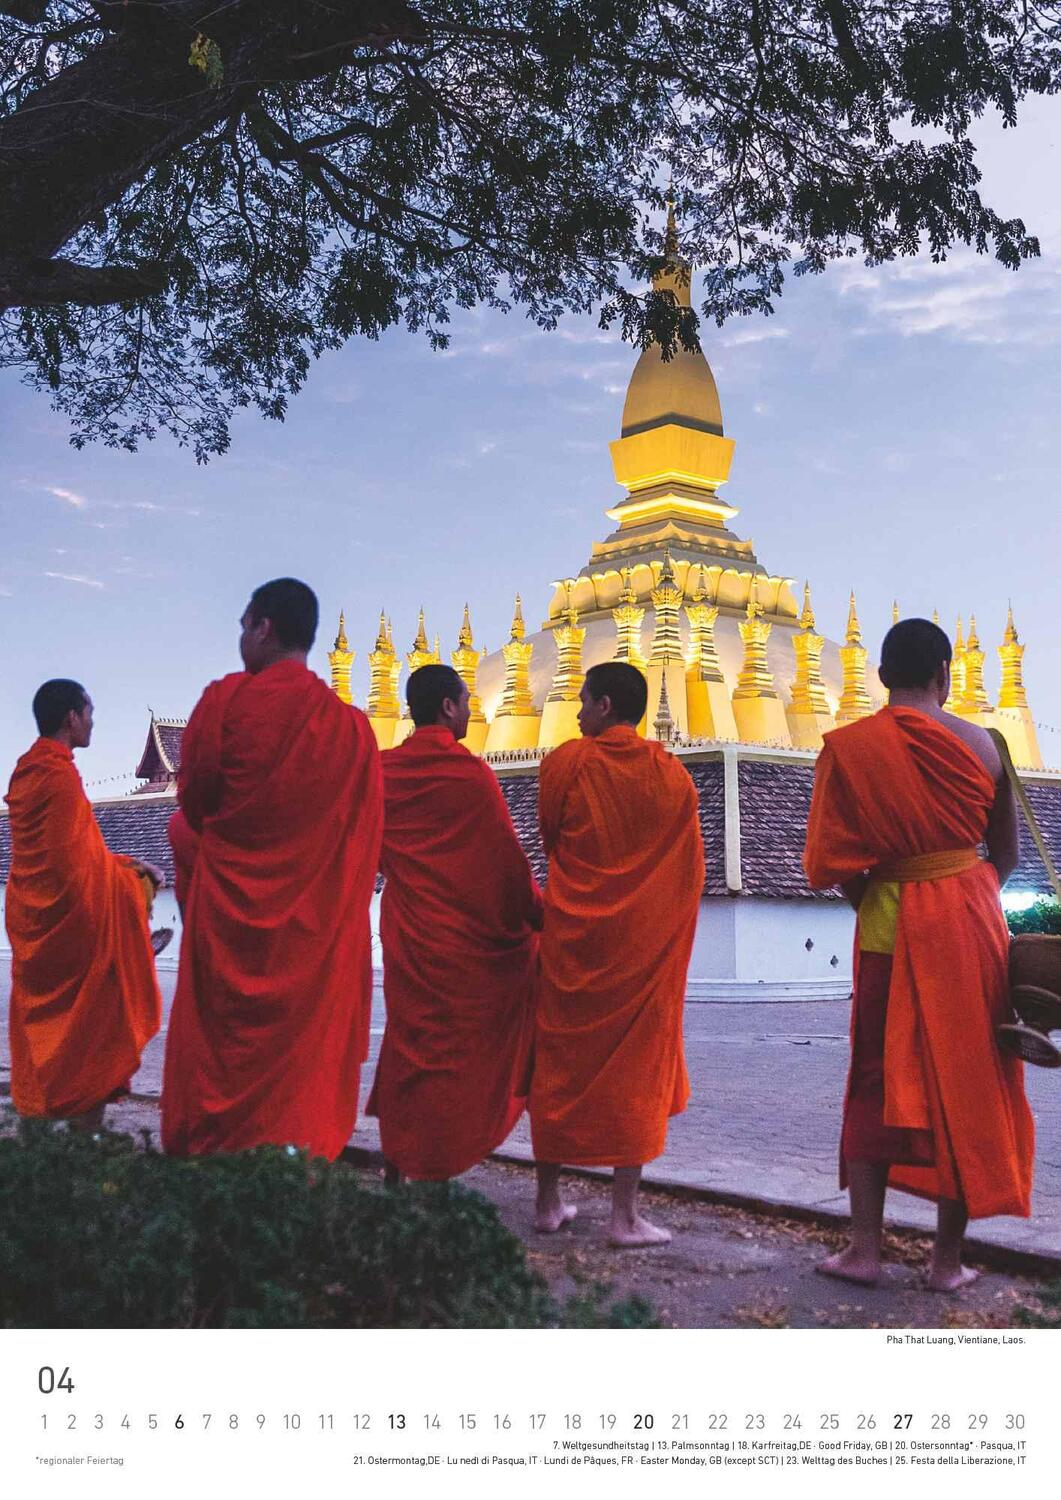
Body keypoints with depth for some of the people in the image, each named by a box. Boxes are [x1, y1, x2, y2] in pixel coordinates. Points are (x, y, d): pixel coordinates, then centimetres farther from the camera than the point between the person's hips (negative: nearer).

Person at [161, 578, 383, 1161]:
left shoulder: (226, 699, -9)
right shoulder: (352, 726, -5)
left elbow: (192, 800, 2)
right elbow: (364, 835, 1)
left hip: (225, 915, -1)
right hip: (316, 930, 2)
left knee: (217, 1058, 10)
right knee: (301, 1061, 9)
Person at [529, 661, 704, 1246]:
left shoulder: (565, 762, -6)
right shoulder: (672, 774, -2)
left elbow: (549, 837, 8)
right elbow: (692, 867, 4)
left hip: (571, 934, 0)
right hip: (646, 937, 0)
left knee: (560, 1060, 11)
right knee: (636, 1065, 5)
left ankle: (549, 1201, 19)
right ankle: (625, 1214, 6)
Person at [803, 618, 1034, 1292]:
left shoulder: (848, 745, -6)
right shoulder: (980, 742, -2)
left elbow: (831, 859, -6)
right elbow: (1006, 854, 7)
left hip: (890, 925, 0)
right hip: (971, 921, 1)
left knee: (876, 1083, 11)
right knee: (967, 1084, 8)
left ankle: (865, 1248, 11)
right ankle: (949, 1258, 13)